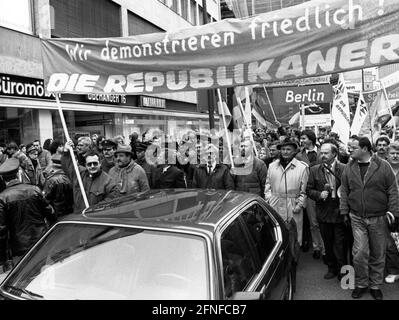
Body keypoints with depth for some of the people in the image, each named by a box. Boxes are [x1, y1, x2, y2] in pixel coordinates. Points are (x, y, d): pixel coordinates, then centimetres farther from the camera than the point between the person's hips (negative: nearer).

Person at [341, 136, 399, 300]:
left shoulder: (383, 166, -6)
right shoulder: (349, 168, 1)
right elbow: (344, 191, 7)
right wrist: (345, 212, 5)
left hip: (378, 219, -1)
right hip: (357, 218, 1)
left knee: (378, 254, 10)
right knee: (360, 253, -2)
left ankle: (375, 285, 28)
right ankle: (361, 284, 18)